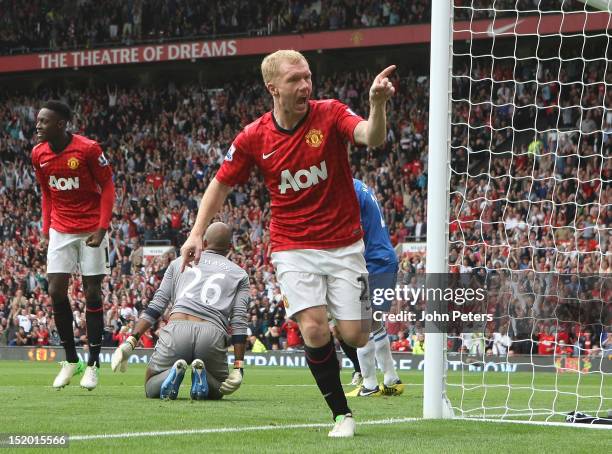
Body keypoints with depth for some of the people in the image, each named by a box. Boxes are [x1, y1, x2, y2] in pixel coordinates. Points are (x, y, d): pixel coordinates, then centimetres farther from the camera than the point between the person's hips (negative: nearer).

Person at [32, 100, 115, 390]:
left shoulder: (88, 149, -16)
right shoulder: (39, 154, 0)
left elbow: (108, 187, -9)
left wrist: (102, 228, -15)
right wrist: (46, 227, 7)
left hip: (91, 231, -4)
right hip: (60, 231, 5)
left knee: (92, 293, -1)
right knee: (56, 292, -3)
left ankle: (93, 364, 6)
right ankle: (71, 360, 10)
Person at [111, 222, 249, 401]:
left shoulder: (179, 263, 24)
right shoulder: (239, 274, 20)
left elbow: (156, 306, 15)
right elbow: (239, 321, 9)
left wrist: (131, 341, 12)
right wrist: (238, 367, 4)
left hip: (177, 328, 0)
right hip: (213, 334, 0)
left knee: (152, 389, 19)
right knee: (217, 391, 25)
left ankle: (174, 372, -15)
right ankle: (201, 374, -10)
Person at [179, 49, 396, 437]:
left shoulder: (330, 114, -10)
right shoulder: (253, 138, -6)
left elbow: (373, 138, -28)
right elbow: (221, 184, 8)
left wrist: (378, 105, -48)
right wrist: (197, 233, -1)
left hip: (344, 244, 0)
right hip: (293, 248, 0)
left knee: (355, 336, -5)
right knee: (314, 328, -18)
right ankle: (342, 414, -2)